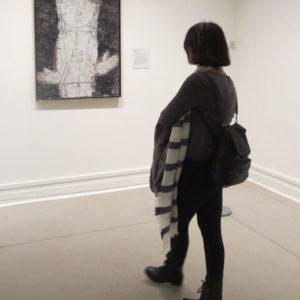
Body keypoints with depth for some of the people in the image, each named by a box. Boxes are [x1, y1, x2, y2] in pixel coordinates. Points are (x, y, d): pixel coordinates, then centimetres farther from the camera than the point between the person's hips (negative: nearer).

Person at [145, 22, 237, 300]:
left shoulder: (198, 81, -20)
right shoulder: (228, 82, 7)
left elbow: (167, 118, -13)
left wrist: (161, 132, 8)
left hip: (195, 169, -7)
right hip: (216, 167, 8)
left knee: (179, 222, 17)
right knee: (211, 230, 14)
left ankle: (173, 270, 42)